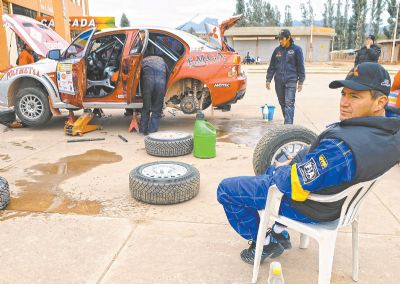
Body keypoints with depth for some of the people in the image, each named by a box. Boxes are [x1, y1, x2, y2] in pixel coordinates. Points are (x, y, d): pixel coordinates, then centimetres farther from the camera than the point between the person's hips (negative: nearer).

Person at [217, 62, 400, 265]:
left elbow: (292, 185, -28)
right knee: (270, 170, 34)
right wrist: (293, 162, 1)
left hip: (304, 208, -9)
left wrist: (280, 169, -7)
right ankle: (279, 233, 32)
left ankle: (261, 245, 17)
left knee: (226, 189, 3)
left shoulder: (343, 146, -39)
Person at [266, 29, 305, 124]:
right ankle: (288, 122, 25)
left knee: (289, 103, -11)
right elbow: (272, 66, 12)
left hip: (291, 81, -4)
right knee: (282, 103, 11)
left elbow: (300, 66, 0)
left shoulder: (296, 49, -1)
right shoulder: (277, 50, 9)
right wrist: (268, 80, 8)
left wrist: (300, 81, -3)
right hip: (279, 81, 4)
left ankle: (288, 125, -13)